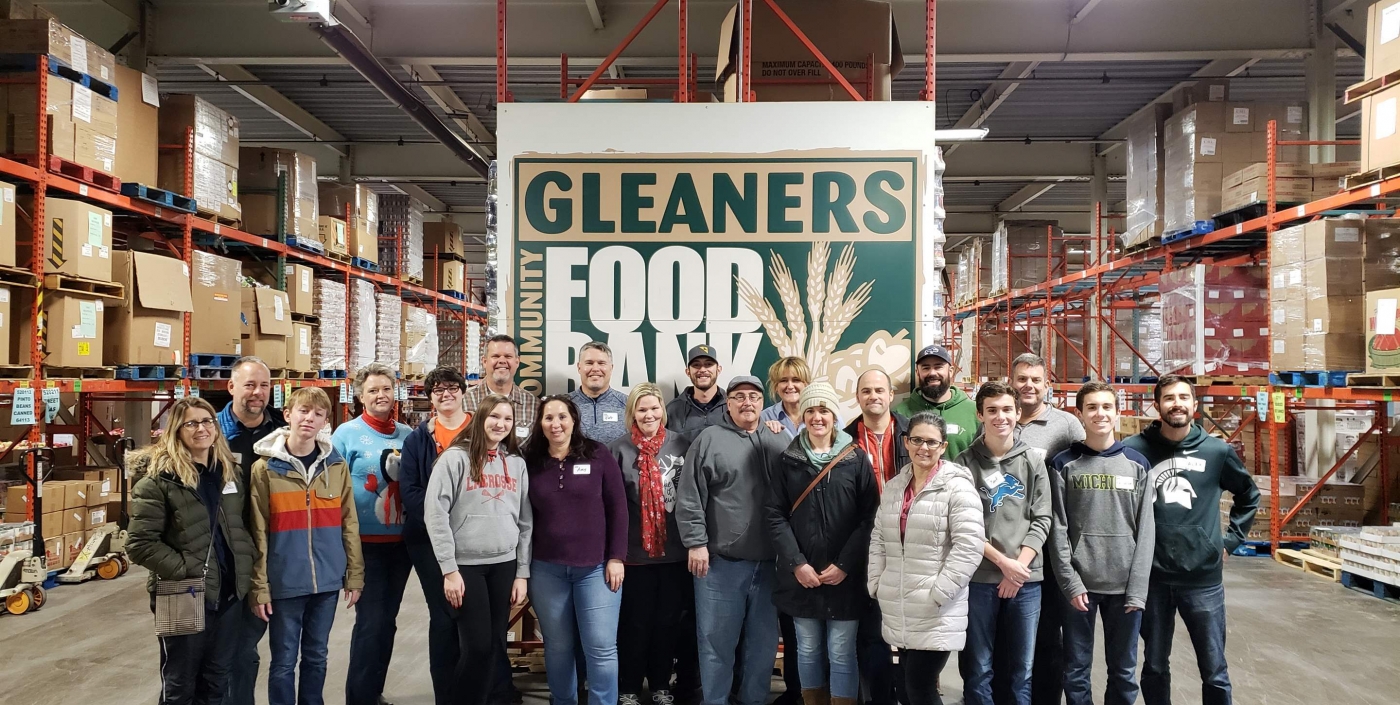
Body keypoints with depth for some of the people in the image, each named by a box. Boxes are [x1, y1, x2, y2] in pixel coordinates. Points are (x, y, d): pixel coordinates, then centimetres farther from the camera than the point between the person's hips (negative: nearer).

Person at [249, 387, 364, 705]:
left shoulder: (336, 465, 3)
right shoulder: (265, 468, -4)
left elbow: (349, 523, 5)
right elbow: (257, 533, -5)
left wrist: (355, 575, 3)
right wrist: (259, 586, -7)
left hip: (327, 580, 3)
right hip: (284, 582, -2)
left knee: (316, 657, 15)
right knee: (284, 661, 8)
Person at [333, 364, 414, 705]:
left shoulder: (408, 435, 6)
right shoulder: (347, 434, -7)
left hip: (401, 542, 5)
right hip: (366, 543, -5)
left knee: (387, 620, 14)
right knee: (371, 620, -4)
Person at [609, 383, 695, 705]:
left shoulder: (681, 445, 2)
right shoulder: (620, 449, -3)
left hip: (675, 550, 2)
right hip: (636, 551, -2)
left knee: (668, 620, 12)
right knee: (636, 621, 7)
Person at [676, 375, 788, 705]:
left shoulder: (778, 442, 10)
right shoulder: (709, 440, -1)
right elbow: (690, 498, -4)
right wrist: (696, 543, -9)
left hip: (770, 560, 4)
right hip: (720, 559, -3)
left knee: (764, 638, 13)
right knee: (717, 638, 5)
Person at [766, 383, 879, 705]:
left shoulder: (856, 458, -1)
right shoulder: (788, 460, 4)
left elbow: (869, 516, -5)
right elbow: (776, 515, 0)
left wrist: (845, 564, -11)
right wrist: (797, 563, -9)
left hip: (846, 577, -2)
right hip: (801, 576, 2)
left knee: (841, 654, 3)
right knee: (808, 651, 12)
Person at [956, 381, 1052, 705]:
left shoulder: (1033, 460, 5)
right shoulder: (965, 463, -2)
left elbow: (1041, 520, 2)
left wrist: (1019, 565, -9)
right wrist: (1003, 562, -12)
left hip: (1026, 577, 2)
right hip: (979, 578, -2)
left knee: (1022, 669, 10)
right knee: (977, 668, 6)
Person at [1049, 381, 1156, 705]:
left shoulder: (1137, 464, 5)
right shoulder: (1064, 464, 1)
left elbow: (1145, 530, 1)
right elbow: (1058, 529, -4)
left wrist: (1138, 588, -6)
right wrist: (1070, 581, -11)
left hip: (1125, 585, 1)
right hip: (1079, 583, -1)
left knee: (1124, 672, 12)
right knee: (1076, 671, 8)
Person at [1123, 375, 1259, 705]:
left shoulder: (1217, 450, 0)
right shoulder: (1134, 449, -5)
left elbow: (1249, 495, 17)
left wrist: (1231, 540, 9)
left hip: (1204, 578, 1)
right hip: (1152, 577, -1)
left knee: (1215, 672, 10)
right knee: (1154, 668, 14)